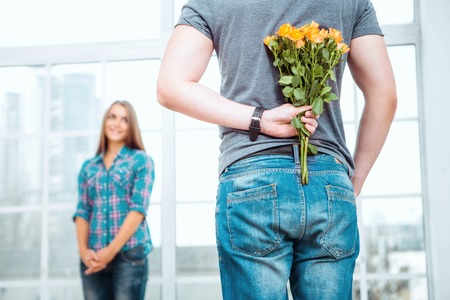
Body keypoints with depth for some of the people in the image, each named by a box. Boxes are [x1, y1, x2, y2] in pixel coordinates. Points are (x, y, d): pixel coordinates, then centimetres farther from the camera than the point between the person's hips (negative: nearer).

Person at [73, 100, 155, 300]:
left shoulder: (141, 160, 5)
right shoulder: (88, 167, 15)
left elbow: (138, 209, -5)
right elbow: (82, 211, 9)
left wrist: (112, 250, -12)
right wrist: (83, 250, -8)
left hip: (128, 254, -3)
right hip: (93, 257, 3)